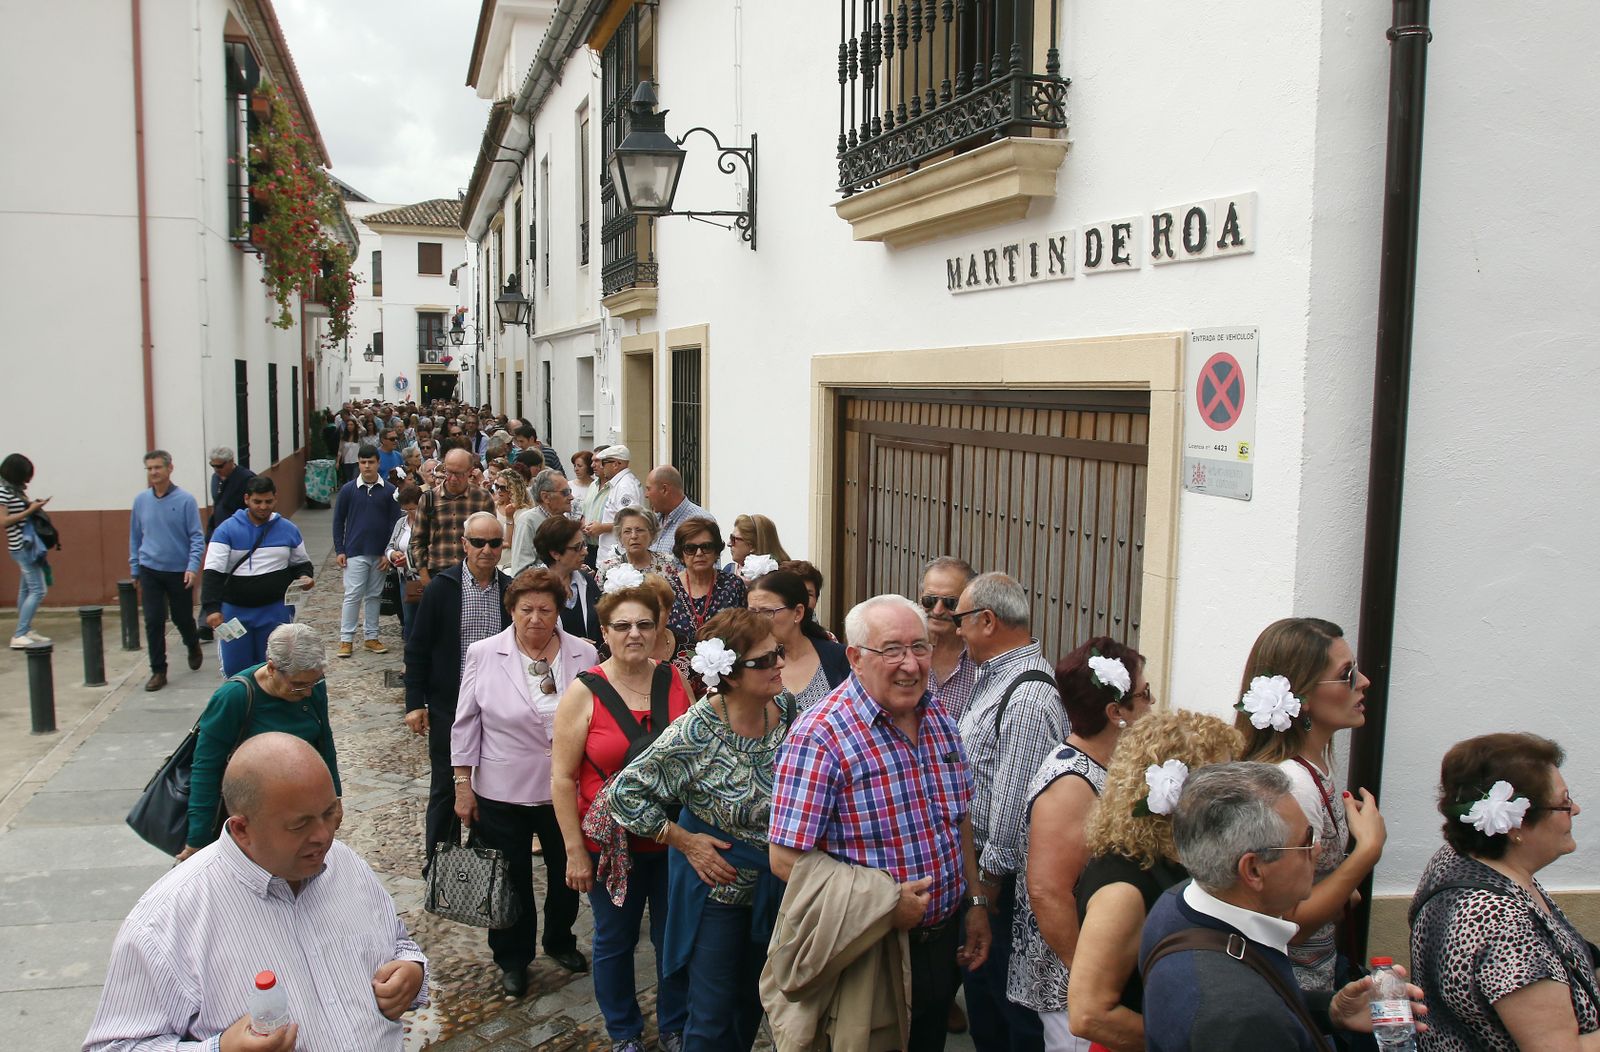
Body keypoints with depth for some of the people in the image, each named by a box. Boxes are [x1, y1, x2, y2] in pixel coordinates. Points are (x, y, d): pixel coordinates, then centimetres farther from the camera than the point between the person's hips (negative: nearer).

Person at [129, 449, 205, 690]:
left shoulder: (185, 500, -9)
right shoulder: (141, 501, 2)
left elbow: (197, 537, -8)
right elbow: (135, 537, 12)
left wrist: (192, 567, -19)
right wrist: (135, 571, 12)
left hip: (179, 571, -2)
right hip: (150, 571, 2)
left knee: (183, 618, 12)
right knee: (153, 622, -2)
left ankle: (193, 648, 42)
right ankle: (158, 671, 8)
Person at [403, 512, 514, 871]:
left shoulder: (510, 590, 1)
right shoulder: (441, 588, -7)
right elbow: (417, 649, -3)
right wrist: (415, 703, -6)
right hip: (449, 707, -2)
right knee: (445, 788, 8)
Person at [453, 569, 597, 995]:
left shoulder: (584, 655, -6)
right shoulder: (483, 655, -9)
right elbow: (466, 724, -3)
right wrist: (463, 786, -4)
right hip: (502, 793, -2)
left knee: (567, 873, 19)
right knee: (511, 880, 13)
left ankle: (560, 941, 44)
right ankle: (512, 960, 33)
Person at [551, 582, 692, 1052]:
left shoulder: (675, 681, -2)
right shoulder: (584, 692, -11)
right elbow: (563, 778, -9)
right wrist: (575, 851, -10)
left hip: (673, 839, 2)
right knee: (615, 941, 15)